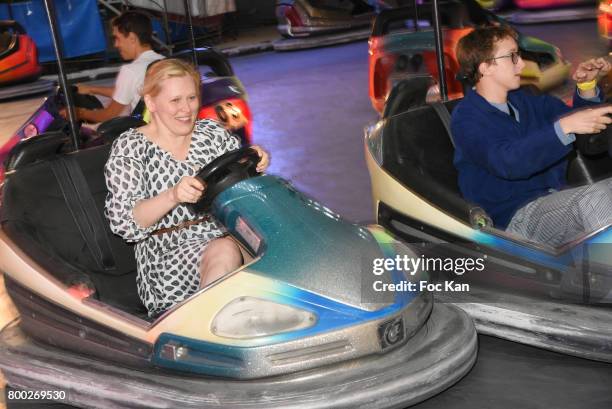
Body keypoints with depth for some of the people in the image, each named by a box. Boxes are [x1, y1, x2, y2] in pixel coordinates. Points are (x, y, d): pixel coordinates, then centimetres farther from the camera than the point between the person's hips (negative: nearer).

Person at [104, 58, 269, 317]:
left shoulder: (212, 131, 12)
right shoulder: (129, 147, 0)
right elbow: (123, 223, -10)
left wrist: (255, 164, -9)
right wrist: (173, 196, -27)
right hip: (168, 254, -4)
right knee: (226, 252, -34)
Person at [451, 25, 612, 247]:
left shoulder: (526, 101, 18)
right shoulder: (466, 118, -7)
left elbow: (578, 120, 27)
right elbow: (507, 162, -25)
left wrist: (587, 87, 7)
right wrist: (565, 126, -32)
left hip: (557, 200, 8)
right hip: (516, 216, -7)